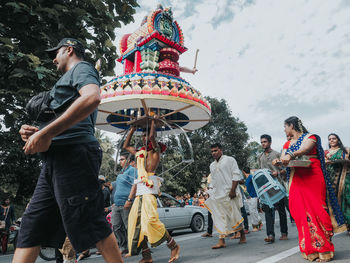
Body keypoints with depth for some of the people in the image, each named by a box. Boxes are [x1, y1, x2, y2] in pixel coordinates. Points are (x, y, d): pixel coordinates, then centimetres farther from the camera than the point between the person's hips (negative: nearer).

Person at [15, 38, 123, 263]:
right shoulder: (68, 79, 33)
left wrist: (45, 133, -20)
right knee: (31, 227, 9)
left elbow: (92, 97, -21)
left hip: (73, 153, -10)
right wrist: (34, 132, 8)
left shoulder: (81, 68, 5)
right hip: (56, 159, 10)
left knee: (91, 224, -6)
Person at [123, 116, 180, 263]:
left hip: (149, 187, -8)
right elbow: (125, 146, 34)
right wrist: (132, 129, 32)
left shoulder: (155, 150, 5)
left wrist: (153, 121, 1)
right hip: (140, 190, 8)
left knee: (150, 219, -19)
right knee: (137, 222, 3)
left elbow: (152, 137, -14)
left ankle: (173, 246, -5)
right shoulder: (140, 153, 24)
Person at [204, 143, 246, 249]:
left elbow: (236, 175, -8)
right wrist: (212, 193, 14)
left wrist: (232, 190, -16)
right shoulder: (212, 165, 18)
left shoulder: (230, 160, -1)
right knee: (220, 217, 0)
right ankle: (221, 241, 1)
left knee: (234, 215, 3)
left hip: (229, 193, -5)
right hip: (217, 195, 5)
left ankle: (243, 235, 24)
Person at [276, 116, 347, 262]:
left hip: (313, 178, -5)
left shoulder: (310, 137, 2)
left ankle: (322, 249, 3)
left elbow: (304, 149, -20)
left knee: (315, 209, -8)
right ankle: (310, 250, 8)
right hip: (296, 180, 5)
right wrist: (278, 162, -17)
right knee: (300, 211, -1)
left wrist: (291, 155, -39)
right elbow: (284, 160, 7)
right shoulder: (287, 144, 19)